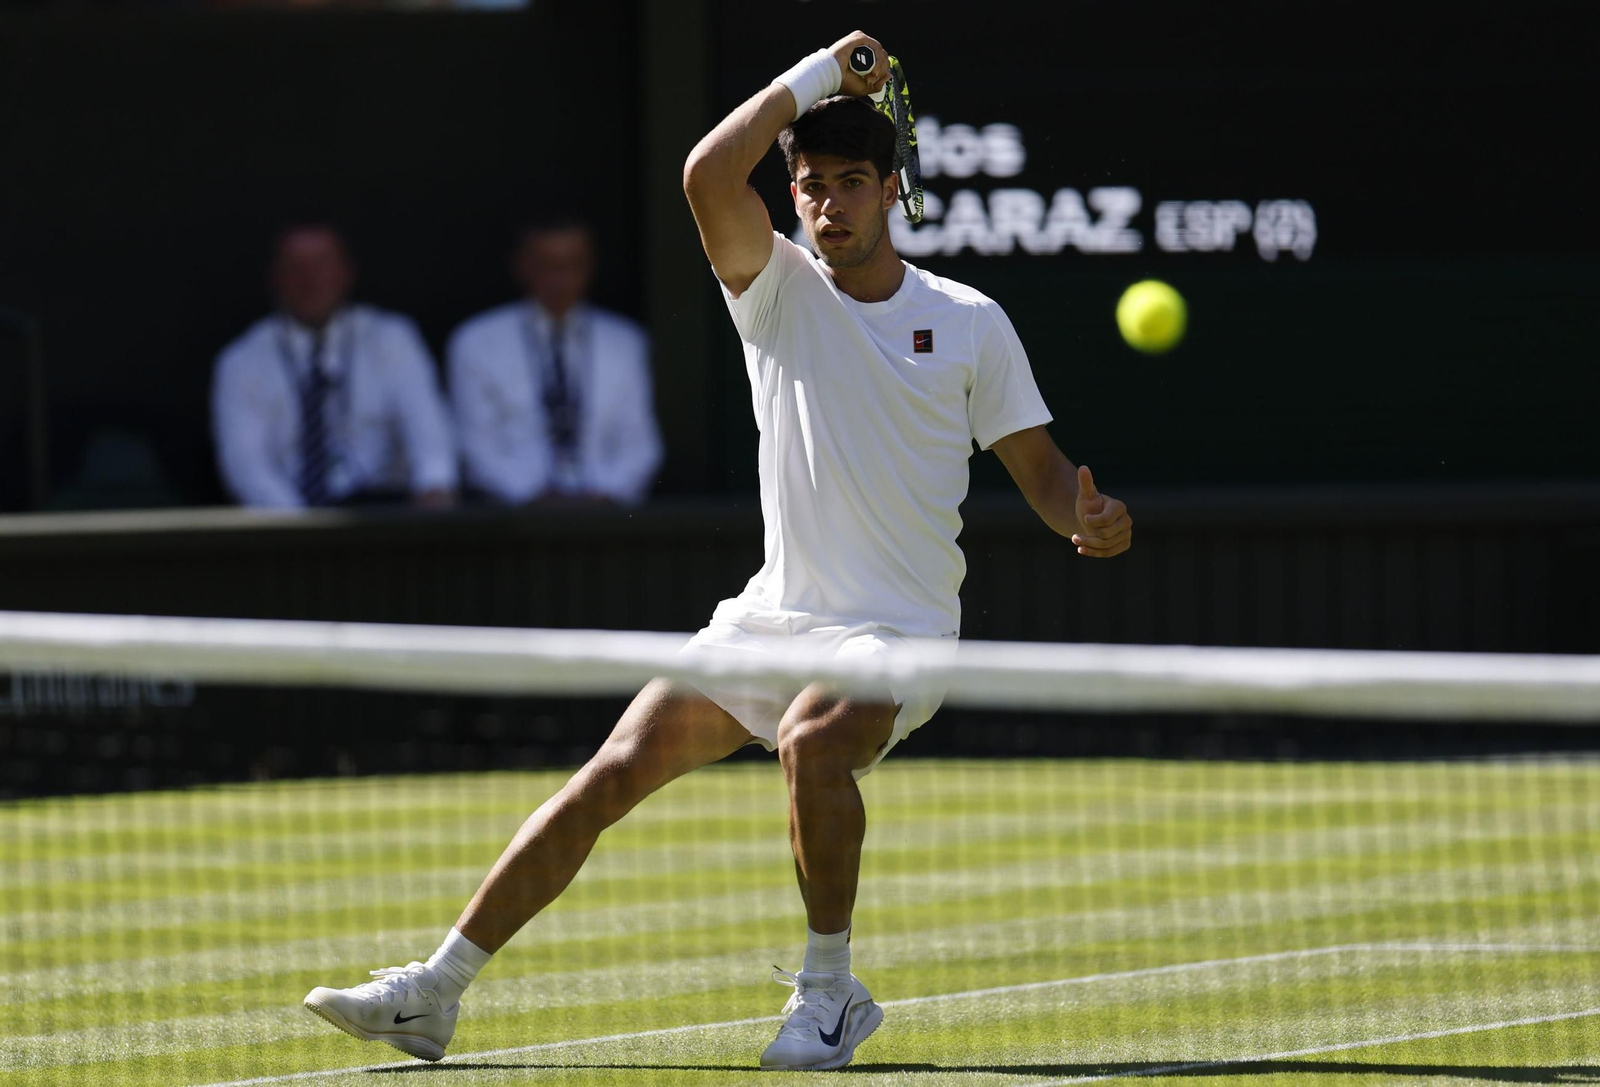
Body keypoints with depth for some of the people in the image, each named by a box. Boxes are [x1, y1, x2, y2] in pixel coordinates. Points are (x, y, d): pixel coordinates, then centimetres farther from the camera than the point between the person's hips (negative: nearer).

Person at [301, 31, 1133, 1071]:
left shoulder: (969, 322, 1)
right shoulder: (780, 289, 3)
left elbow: (1039, 466, 5)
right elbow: (709, 177, -15)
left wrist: (1088, 517, -16)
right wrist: (813, 77, -11)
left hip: (898, 633, -3)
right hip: (771, 617, 3)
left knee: (813, 742, -35)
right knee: (614, 772, -8)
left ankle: (830, 989, -17)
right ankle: (435, 992, -3)